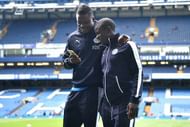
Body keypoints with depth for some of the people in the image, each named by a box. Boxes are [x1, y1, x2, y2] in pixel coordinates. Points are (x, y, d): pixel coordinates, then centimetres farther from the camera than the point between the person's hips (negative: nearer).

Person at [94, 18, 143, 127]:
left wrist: (134, 100, -17)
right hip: (107, 106, 8)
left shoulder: (127, 45, -5)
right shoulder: (106, 50, 18)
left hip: (124, 106, -8)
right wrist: (101, 103, 20)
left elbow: (139, 72, -10)